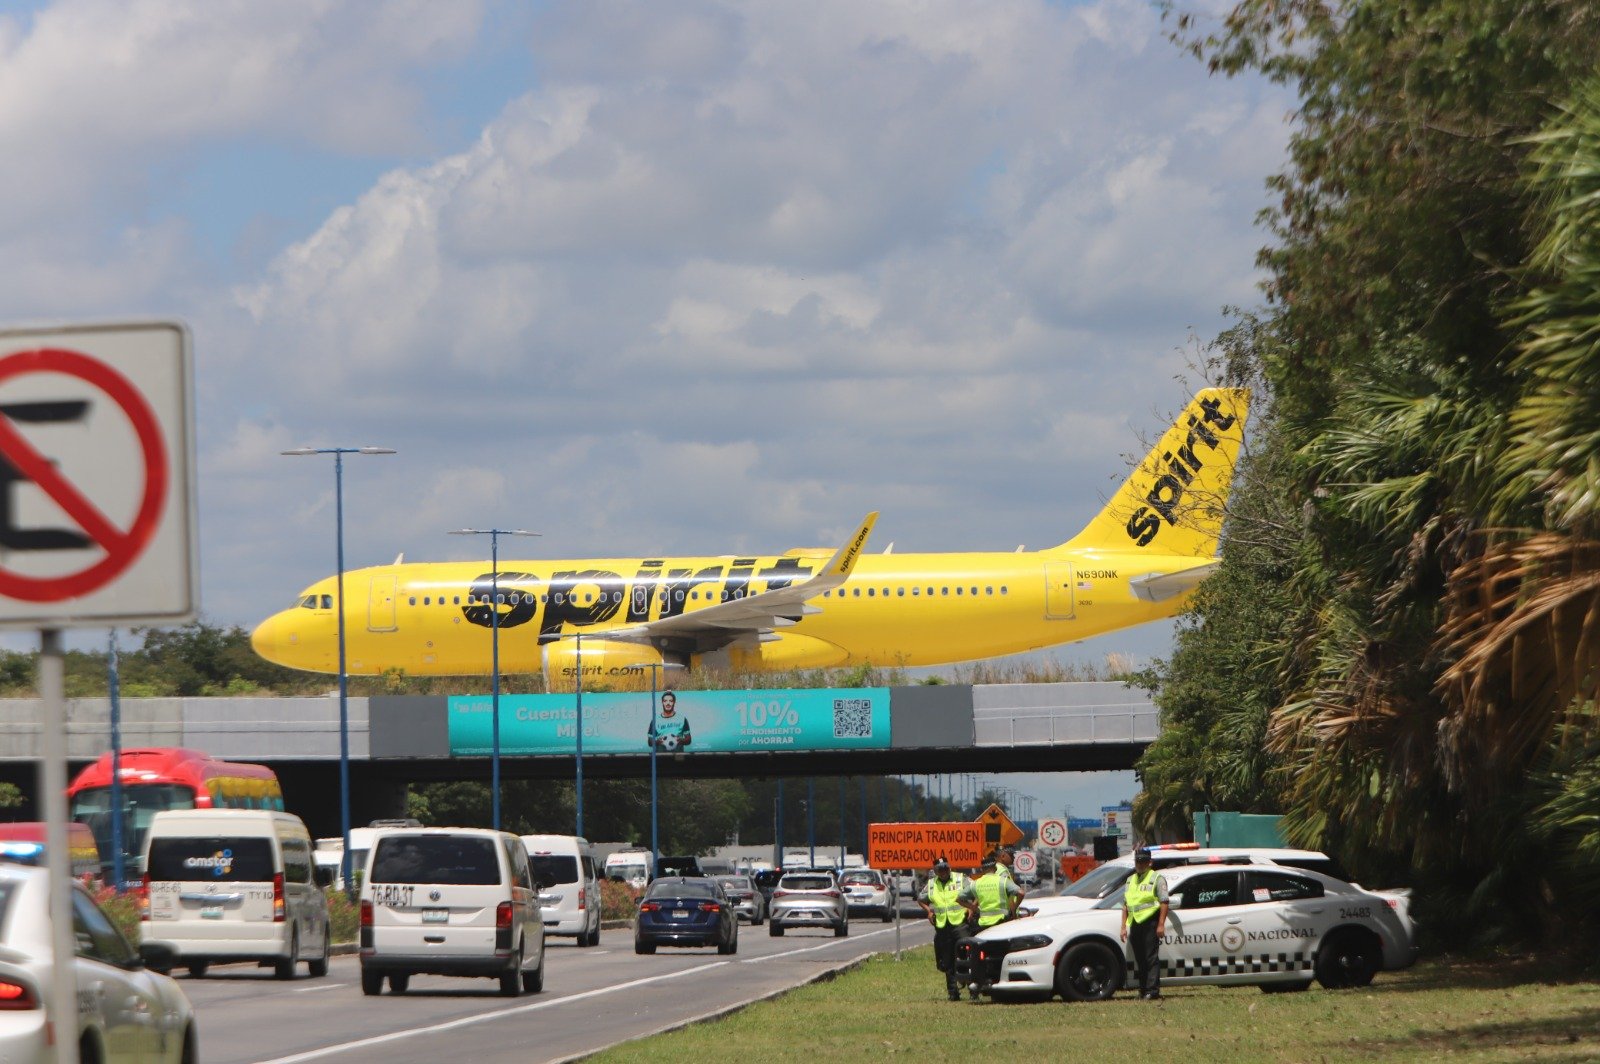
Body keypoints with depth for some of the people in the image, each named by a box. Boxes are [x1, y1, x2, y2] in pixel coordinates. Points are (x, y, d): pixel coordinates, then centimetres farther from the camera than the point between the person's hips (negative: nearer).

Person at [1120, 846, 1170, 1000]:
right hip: (1135, 924, 7)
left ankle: (1152, 991, -14)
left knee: (1151, 958, -10)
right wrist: (1124, 927, 12)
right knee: (1140, 960, 8)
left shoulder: (1156, 879, 0)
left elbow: (1164, 903, -7)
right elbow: (1125, 905, 20)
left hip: (1150, 922, -7)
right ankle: (1143, 991, 12)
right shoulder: (1130, 881, 21)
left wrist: (1161, 925, -16)